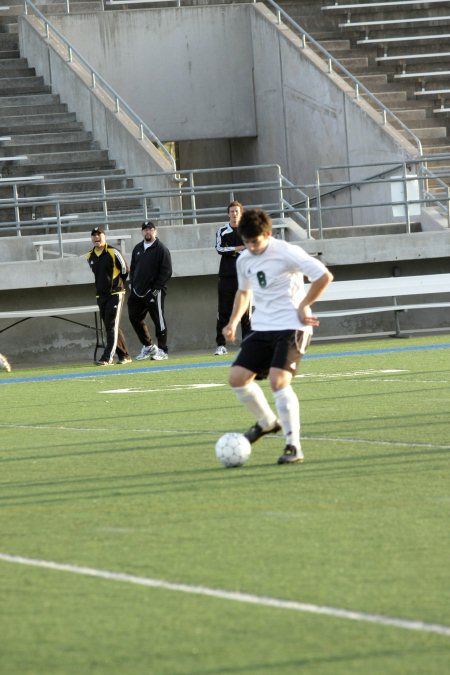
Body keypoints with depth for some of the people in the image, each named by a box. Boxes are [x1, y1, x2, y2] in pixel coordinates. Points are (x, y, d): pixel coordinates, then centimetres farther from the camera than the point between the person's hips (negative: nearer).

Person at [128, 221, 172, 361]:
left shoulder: (161, 249, -5)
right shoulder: (138, 248, 16)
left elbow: (166, 272, -10)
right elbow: (132, 268, 23)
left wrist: (156, 289, -15)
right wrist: (131, 284, 9)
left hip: (154, 292, -7)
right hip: (137, 291, 7)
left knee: (158, 320, -4)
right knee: (135, 317, 7)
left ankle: (162, 350, 3)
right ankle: (148, 346, 21)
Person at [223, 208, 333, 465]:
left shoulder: (286, 253, -14)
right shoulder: (244, 260, 8)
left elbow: (324, 276, -14)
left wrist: (303, 307, -10)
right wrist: (234, 322, 13)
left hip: (291, 326, -7)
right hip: (262, 328, 7)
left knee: (278, 380, -22)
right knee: (238, 377, -3)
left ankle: (294, 446, -14)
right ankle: (267, 422, 23)